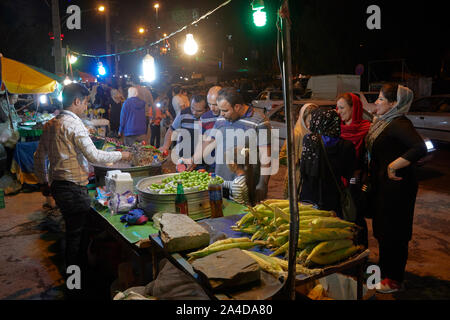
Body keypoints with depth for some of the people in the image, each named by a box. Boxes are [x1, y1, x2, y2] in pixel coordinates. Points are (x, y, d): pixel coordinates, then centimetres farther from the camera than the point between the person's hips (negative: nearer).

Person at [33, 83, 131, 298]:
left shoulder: (50, 124, 11)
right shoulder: (74, 124, -16)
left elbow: (39, 156, 17)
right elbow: (94, 155, -20)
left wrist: (43, 182, 25)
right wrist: (121, 155, -7)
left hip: (57, 186, 9)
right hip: (73, 188, -9)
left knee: (73, 231, 20)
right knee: (77, 234, 1)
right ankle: (78, 284, 13)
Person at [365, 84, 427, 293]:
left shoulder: (399, 124, -20)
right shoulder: (383, 122, 10)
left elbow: (420, 148, -35)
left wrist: (394, 166, -28)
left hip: (396, 187, -10)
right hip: (382, 185, 10)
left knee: (393, 233, 2)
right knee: (382, 230, 20)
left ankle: (394, 281, 18)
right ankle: (385, 271, 38)